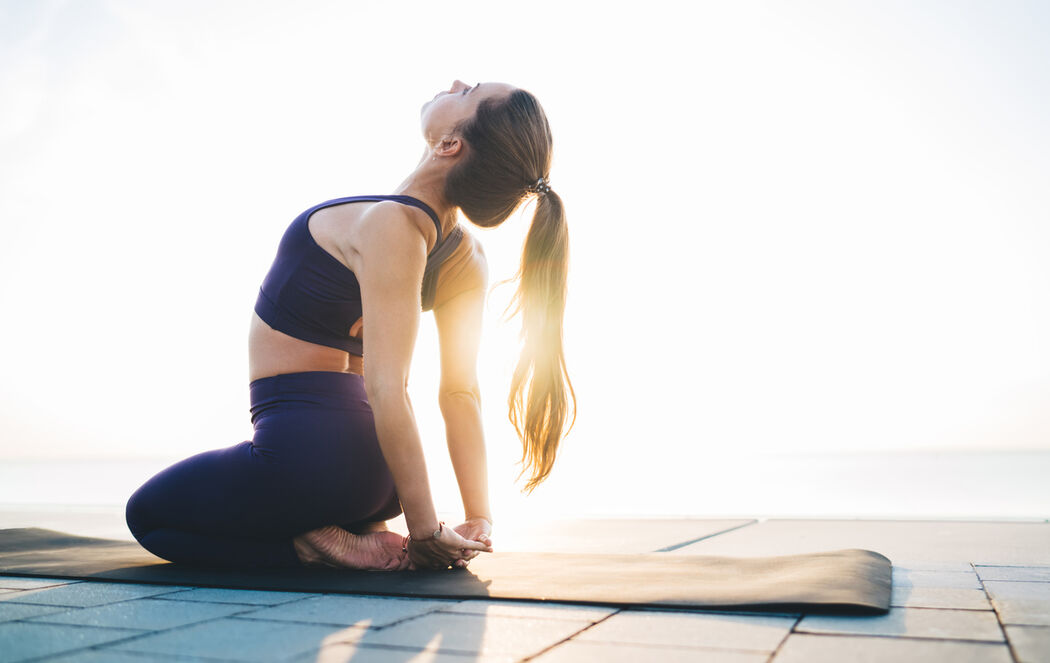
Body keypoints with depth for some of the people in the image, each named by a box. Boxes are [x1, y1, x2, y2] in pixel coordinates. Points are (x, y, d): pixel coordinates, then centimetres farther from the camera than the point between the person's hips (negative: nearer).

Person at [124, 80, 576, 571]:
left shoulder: (389, 225, -26)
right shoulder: (467, 260, -4)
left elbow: (387, 391, -29)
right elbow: (461, 392, -4)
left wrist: (426, 530, -21)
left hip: (306, 453, -8)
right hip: (369, 467, 8)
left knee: (148, 515, 19)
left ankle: (318, 544, -2)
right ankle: (365, 528, 16)